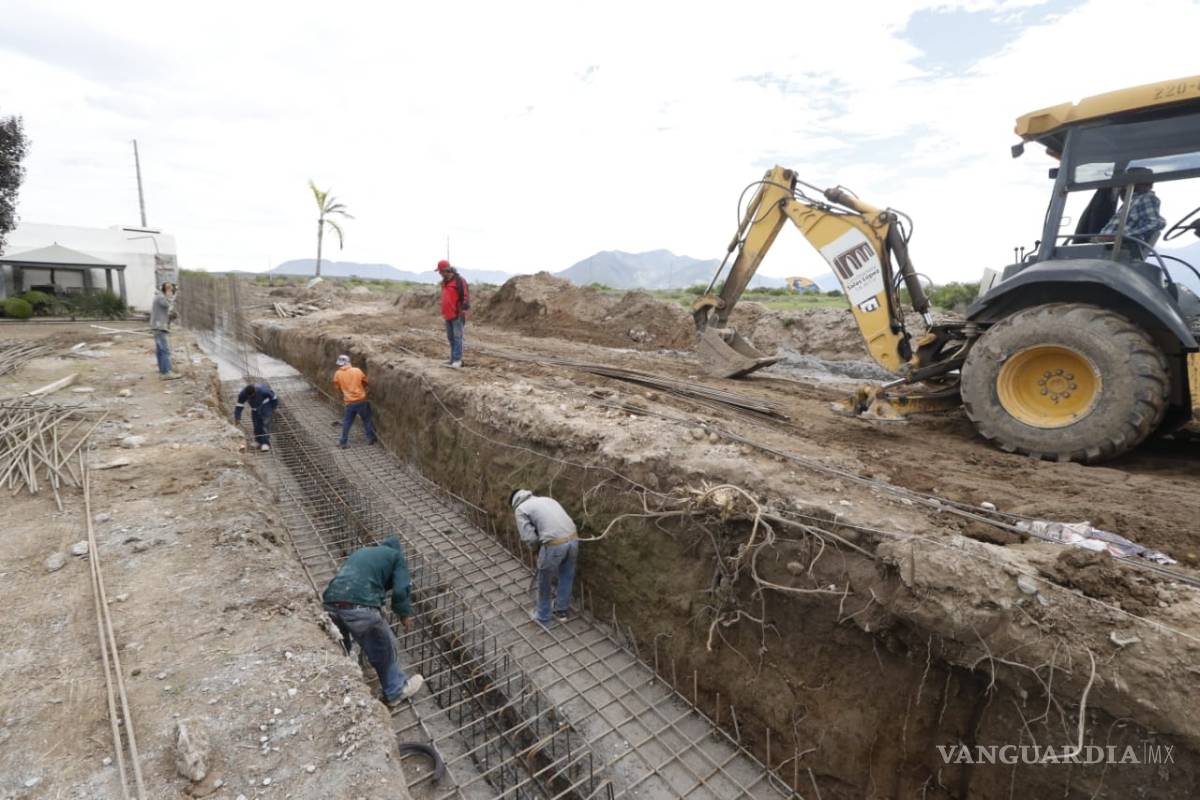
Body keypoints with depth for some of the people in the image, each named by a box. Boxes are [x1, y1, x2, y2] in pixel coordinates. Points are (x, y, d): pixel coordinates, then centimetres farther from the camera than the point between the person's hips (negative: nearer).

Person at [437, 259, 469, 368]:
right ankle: (453, 358, 17)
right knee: (451, 337, 10)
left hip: (457, 315, -8)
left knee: (457, 337, -8)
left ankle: (457, 360, -6)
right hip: (448, 315, 8)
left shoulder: (459, 280, -11)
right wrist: (443, 312, 23)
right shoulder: (444, 282, 15)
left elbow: (465, 296, -15)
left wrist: (463, 310, -21)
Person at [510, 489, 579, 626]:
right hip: (573, 538, 6)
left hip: (554, 544, -6)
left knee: (544, 583, 20)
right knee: (566, 577, 26)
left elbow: (529, 538, -2)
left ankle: (542, 617, 37)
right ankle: (561, 611, 44)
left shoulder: (520, 509, 7)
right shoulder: (546, 499, 26)